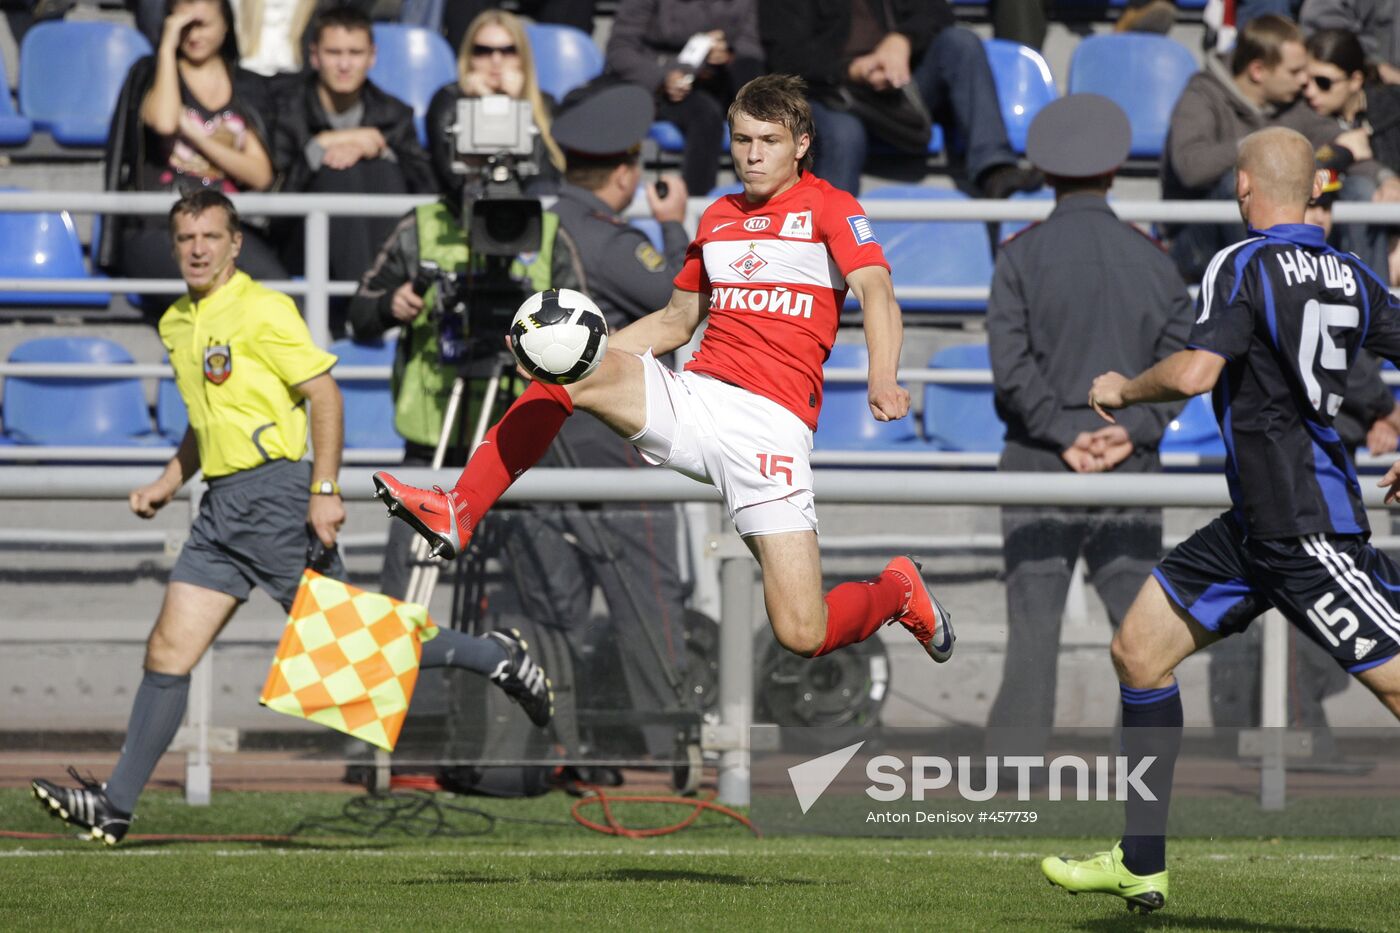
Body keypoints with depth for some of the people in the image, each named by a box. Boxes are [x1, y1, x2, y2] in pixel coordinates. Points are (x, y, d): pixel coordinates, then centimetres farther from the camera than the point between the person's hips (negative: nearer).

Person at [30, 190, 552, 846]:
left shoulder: (263, 311, -9)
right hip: (221, 503, 7)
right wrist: (168, 482, 19)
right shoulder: (176, 324, 16)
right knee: (168, 650, 1)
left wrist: (325, 490, -18)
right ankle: (115, 807, 1)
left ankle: (493, 657, 11)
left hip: (276, 490, -7)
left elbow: (324, 393, -12)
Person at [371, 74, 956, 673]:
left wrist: (882, 380, -36)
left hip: (770, 425, -5)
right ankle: (456, 516, -11)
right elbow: (677, 321, 30)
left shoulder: (829, 208, 1)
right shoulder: (717, 217, 19)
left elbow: (876, 292, -16)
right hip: (694, 397, 5)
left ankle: (898, 591, 20)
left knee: (802, 636, -14)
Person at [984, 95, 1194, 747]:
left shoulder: (1022, 255, -2)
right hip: (1132, 465, 2)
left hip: (1039, 457, -2)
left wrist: (1063, 434, -9)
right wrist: (1132, 428, -8)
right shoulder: (1148, 257, 6)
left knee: (1033, 622, -3)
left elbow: (1012, 362, -11)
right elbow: (1180, 359, -1)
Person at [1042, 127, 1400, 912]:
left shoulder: (1245, 267, -12)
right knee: (1140, 649, 13)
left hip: (1305, 528, -9)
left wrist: (1122, 390, -4)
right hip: (1258, 523, 9)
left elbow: (1195, 372, -23)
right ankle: (1141, 867, 18)